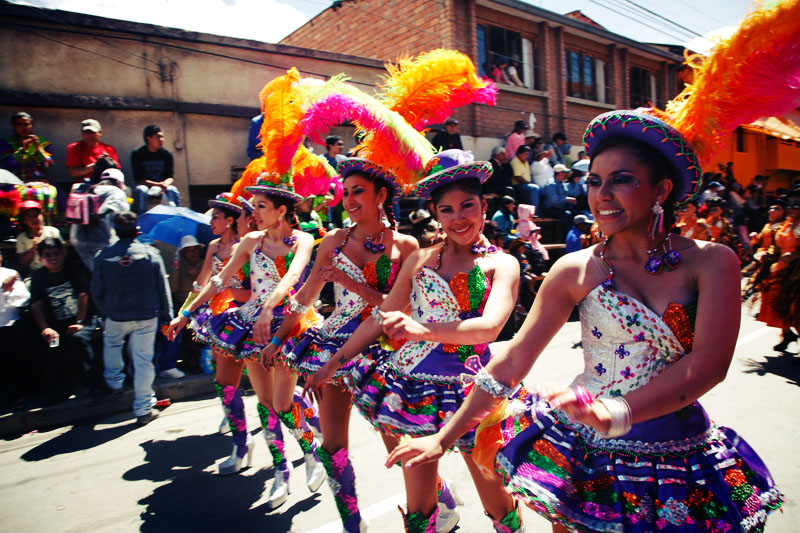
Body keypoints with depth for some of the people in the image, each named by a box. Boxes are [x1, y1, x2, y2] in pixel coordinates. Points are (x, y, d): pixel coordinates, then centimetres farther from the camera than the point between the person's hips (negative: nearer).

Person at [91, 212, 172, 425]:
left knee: (111, 343, 33)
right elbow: (163, 289, -4)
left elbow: (97, 292, 4)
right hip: (147, 316, -1)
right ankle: (143, 409, 10)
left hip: (116, 317, 1)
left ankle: (114, 381, 44)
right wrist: (166, 317, 3)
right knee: (143, 360, 4)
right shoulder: (151, 253, -7)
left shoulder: (103, 257, -5)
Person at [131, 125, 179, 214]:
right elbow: (138, 178, -8)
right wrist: (157, 184, -23)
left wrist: (165, 184, -22)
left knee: (172, 190, -30)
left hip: (163, 185, 2)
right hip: (145, 185, -1)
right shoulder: (137, 154, -2)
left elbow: (171, 177, 2)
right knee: (140, 190, -34)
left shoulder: (166, 154, 4)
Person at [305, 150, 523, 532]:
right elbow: (381, 317, 12)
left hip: (467, 392, -2)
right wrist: (333, 363, 13)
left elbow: (489, 327, -21)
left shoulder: (502, 264, -3)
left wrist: (423, 329, -37)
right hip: (412, 383, 3)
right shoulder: (421, 259, 7)